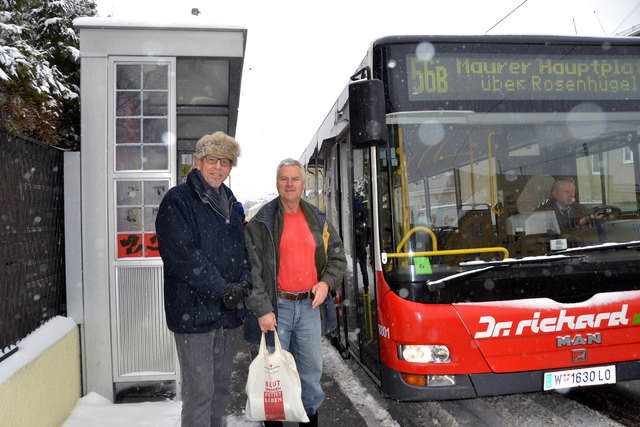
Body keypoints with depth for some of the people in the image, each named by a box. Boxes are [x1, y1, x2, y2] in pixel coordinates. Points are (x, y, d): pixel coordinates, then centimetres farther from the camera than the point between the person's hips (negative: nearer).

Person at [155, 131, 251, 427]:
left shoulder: (229, 202, 14)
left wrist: (244, 282, -2)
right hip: (194, 311, -7)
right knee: (199, 392, -1)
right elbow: (182, 255, -17)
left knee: (221, 388, 18)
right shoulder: (178, 200, -8)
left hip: (229, 312, 7)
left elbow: (242, 247, 16)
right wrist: (223, 290, -18)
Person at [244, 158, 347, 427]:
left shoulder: (318, 221, 8)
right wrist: (262, 310, -14)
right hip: (275, 307, -3)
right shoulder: (261, 224, -5)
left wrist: (326, 282, -3)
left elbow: (338, 258, 15)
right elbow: (251, 270, -9)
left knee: (312, 369, 15)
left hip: (310, 306, 4)